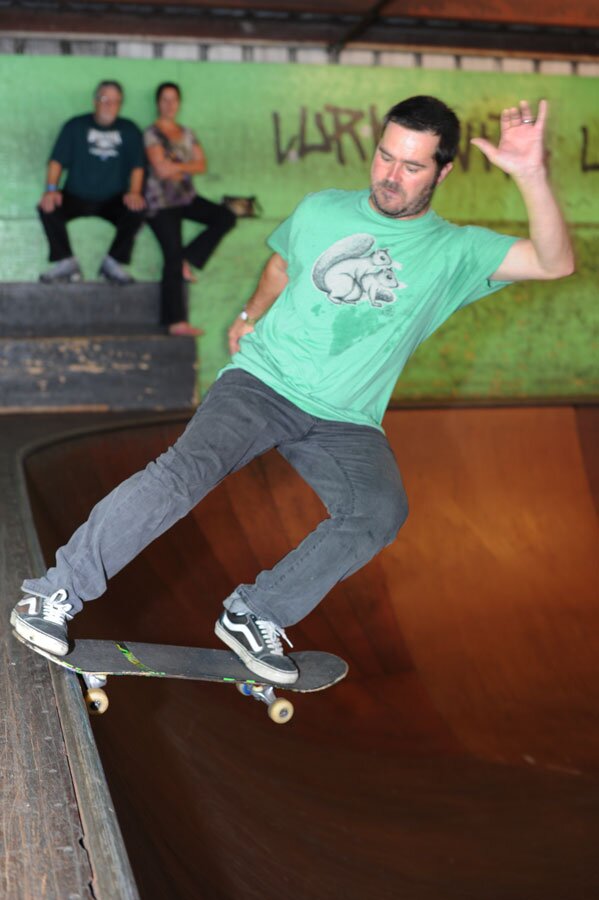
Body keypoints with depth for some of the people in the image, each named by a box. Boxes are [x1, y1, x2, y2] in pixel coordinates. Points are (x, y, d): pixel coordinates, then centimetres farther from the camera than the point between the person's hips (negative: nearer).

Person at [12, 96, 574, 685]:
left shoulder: (456, 251, 2)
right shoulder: (321, 211, 8)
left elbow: (555, 262, -12)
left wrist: (530, 174, -25)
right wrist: (250, 317, 14)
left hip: (346, 421, 0)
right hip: (263, 381, 0)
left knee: (383, 509, -29)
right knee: (188, 468, -27)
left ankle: (253, 617, -16)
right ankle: (57, 592, -19)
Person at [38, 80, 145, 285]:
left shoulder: (129, 130, 9)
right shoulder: (75, 126, 5)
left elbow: (137, 166, 2)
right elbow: (57, 160, -2)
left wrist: (134, 192, -18)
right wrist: (51, 189, -19)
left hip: (113, 200, 0)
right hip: (76, 197, 0)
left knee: (136, 212, -31)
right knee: (47, 209, -28)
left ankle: (112, 263, -14)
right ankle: (66, 262, -16)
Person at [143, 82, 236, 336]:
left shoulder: (187, 133, 15)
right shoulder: (152, 133, -4)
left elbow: (202, 165, 6)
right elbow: (161, 169, -15)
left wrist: (176, 166, -8)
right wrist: (187, 165, 0)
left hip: (187, 198, 7)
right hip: (162, 203, -7)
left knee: (226, 217, -11)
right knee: (173, 256, -14)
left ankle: (188, 260, -4)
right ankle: (176, 321, -16)